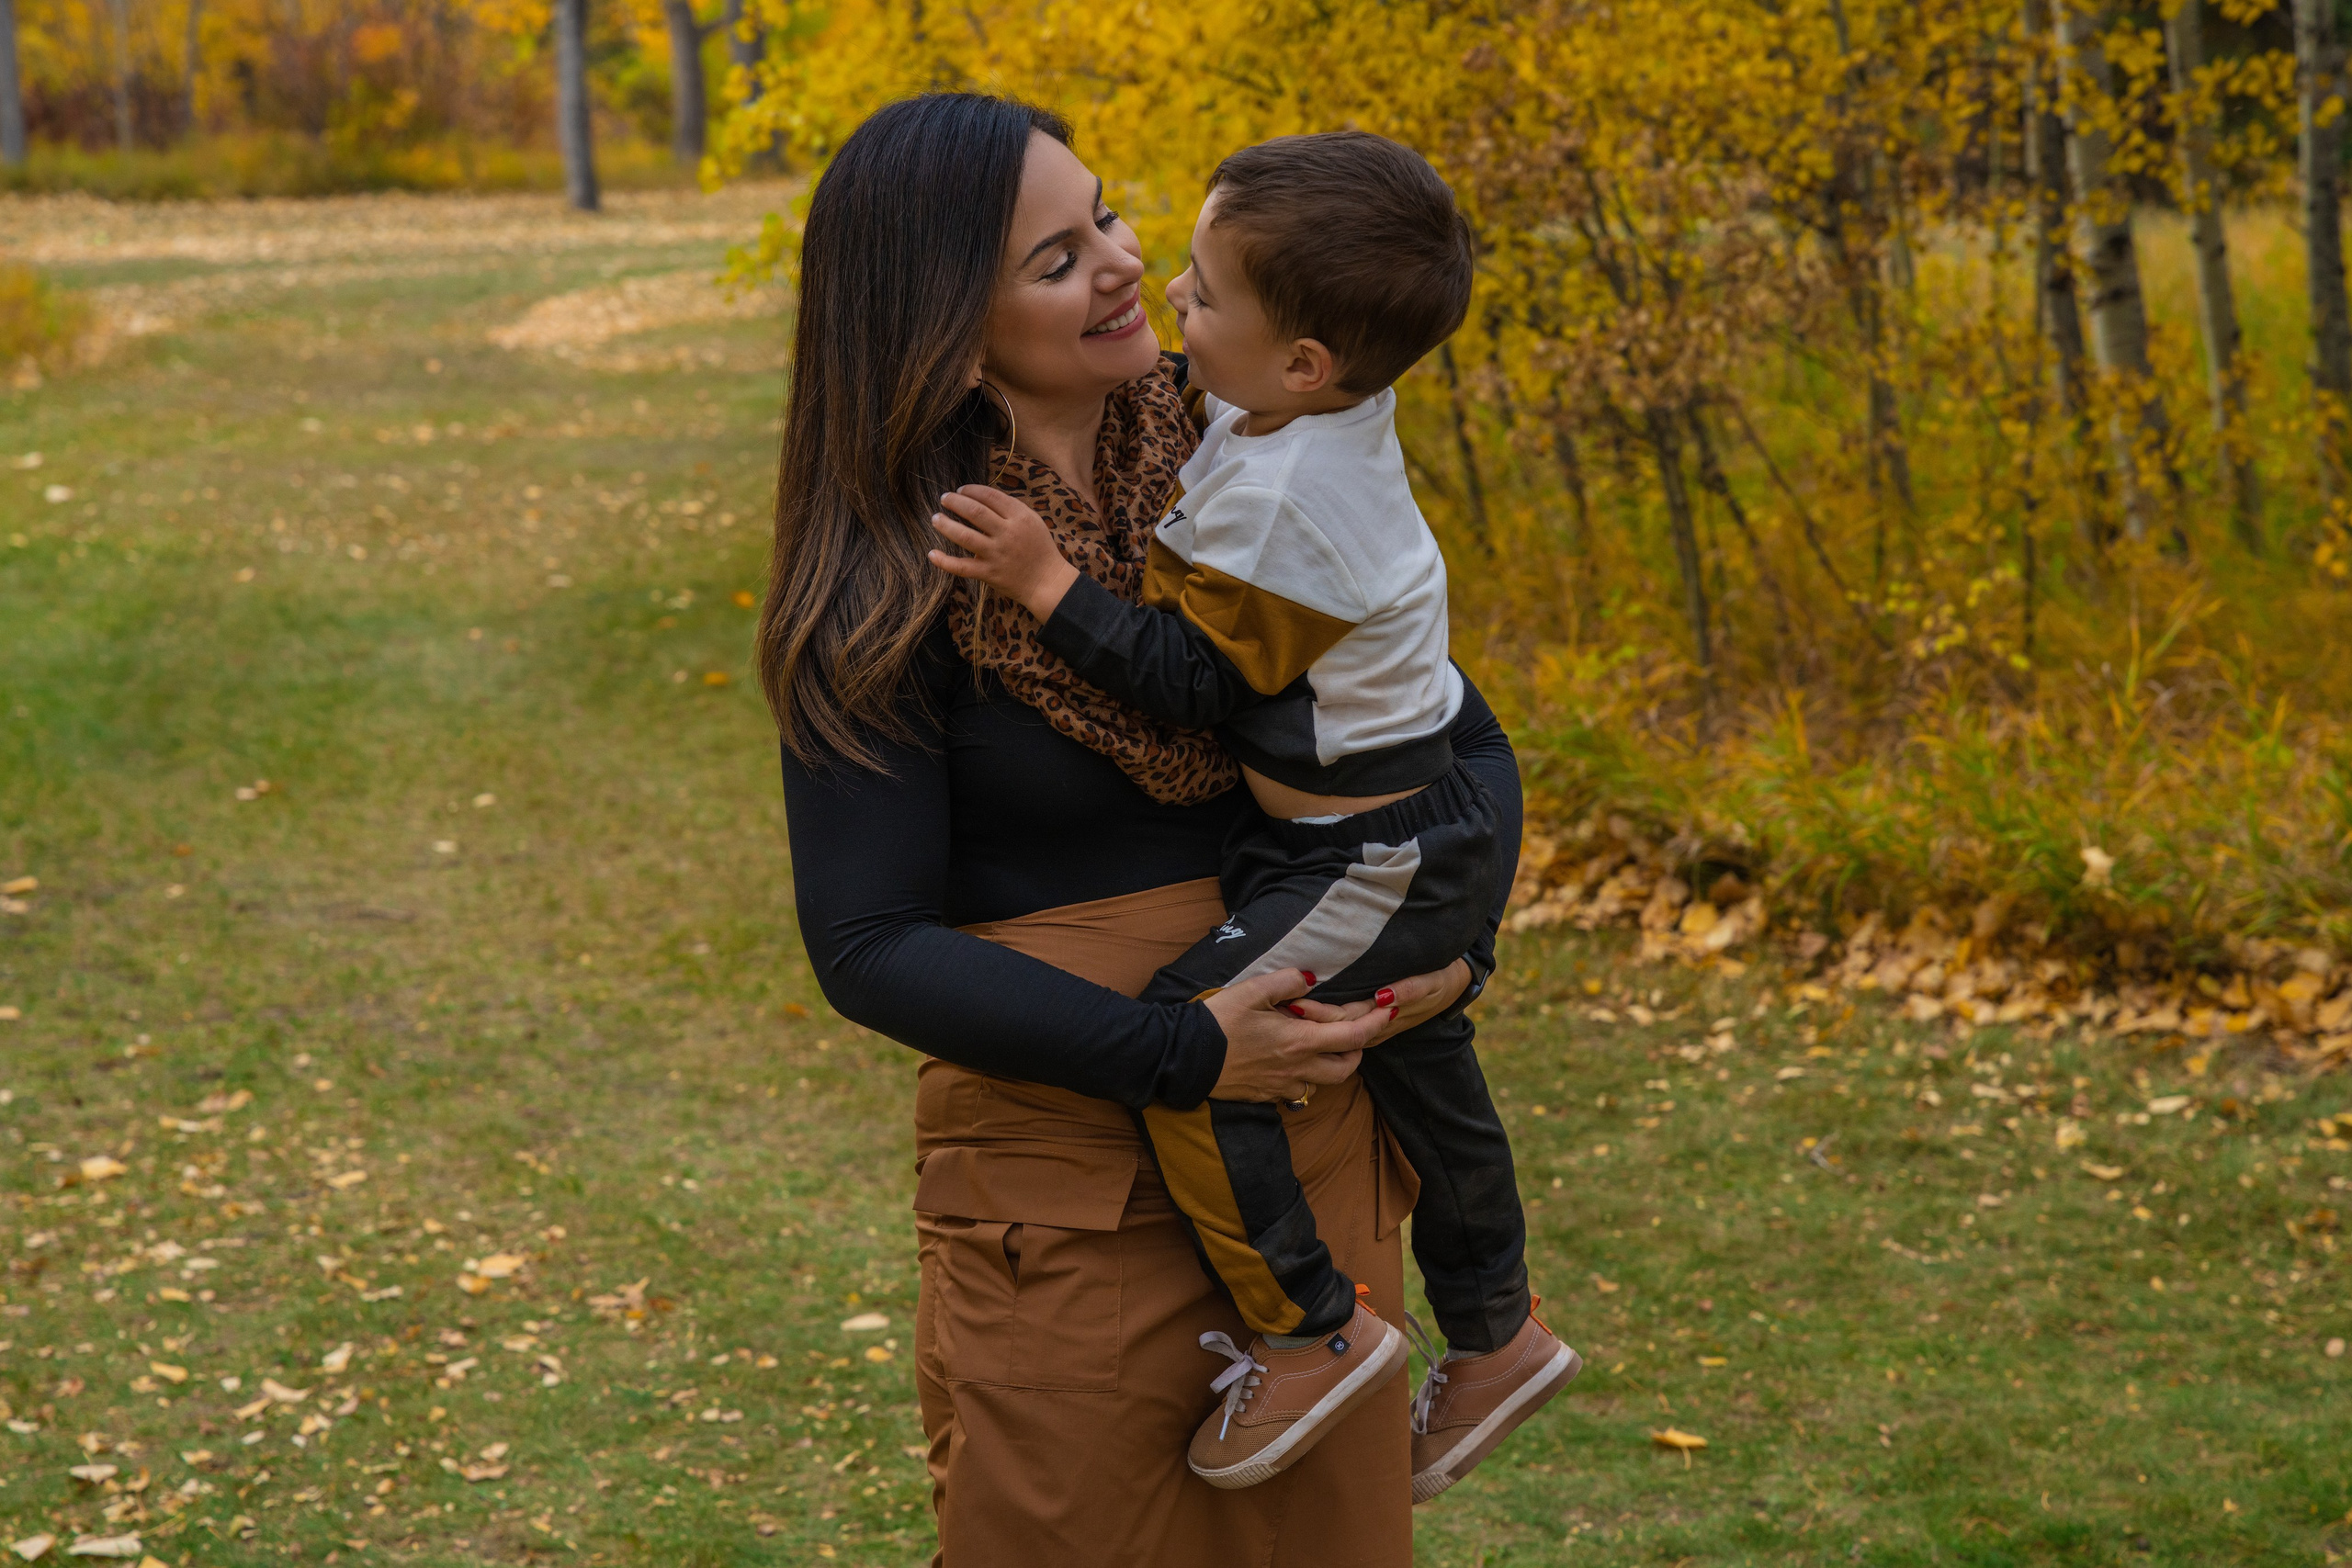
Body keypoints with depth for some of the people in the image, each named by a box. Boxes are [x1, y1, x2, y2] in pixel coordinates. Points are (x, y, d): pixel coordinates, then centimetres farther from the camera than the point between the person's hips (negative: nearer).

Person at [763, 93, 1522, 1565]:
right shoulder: (887, 590, -10)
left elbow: (1465, 742, 9)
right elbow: (869, 945, -12)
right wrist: (1181, 1054, -20)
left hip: (1317, 1148, 4)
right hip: (1065, 1190, -4)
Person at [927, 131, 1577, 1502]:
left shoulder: (1277, 501, -30)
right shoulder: (1339, 411, -2)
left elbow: (1193, 681, -23)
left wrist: (1048, 583, -26)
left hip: (1371, 865, -10)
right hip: (1425, 829, 11)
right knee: (1416, 1064, 24)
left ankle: (1314, 1329, -3)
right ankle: (1496, 1333, 43)